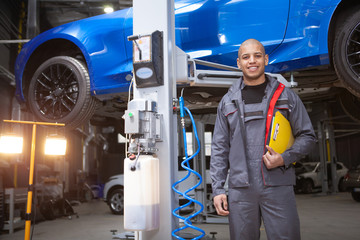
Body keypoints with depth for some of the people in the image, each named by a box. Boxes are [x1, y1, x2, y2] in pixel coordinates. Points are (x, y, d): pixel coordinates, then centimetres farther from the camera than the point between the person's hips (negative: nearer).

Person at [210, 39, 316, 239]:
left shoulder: (286, 96, 9)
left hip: (278, 187, -1)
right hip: (240, 189, 1)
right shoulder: (228, 101, 12)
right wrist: (218, 189, 3)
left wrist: (285, 158, -9)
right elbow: (219, 149, 10)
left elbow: (307, 136, 10)